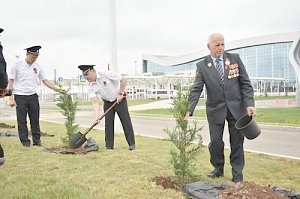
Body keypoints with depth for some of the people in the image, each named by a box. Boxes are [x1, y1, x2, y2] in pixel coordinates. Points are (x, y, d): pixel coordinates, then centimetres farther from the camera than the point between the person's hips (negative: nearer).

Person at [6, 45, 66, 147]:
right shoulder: (17, 66, -5)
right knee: (22, 120, 1)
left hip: (33, 96, 3)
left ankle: (37, 140, 16)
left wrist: (58, 90, 1)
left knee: (35, 119, 7)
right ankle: (25, 141, 11)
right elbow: (10, 82, -3)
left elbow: (45, 81, 10)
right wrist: (11, 98, -10)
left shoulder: (37, 67, 6)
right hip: (20, 97, -3)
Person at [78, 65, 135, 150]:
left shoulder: (106, 74, -24)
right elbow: (95, 102, -17)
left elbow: (123, 80, -21)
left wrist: (120, 93, -20)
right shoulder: (91, 87, -10)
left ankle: (132, 144, 5)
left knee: (126, 121, -3)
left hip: (120, 100, -4)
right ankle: (109, 145, 9)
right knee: (108, 123, -1)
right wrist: (97, 116, -30)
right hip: (107, 103, 4)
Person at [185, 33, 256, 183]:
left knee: (237, 141, 6)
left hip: (236, 107, 1)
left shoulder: (235, 58, 0)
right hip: (215, 109, 0)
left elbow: (245, 83, -1)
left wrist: (250, 103, -12)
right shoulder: (202, 65, -3)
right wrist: (189, 110, -22)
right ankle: (218, 169, 28)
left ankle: (237, 174, 21)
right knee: (215, 142, 3)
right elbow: (196, 90, -9)